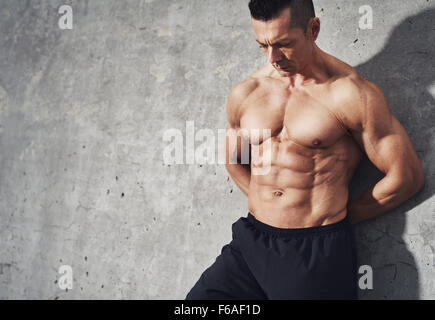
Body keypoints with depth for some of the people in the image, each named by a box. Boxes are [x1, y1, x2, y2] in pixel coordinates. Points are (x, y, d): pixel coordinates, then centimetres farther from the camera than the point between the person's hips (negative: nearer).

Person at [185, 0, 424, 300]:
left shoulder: (351, 93, -8)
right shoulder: (244, 95, 8)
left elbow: (408, 177, -4)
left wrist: (337, 218, 4)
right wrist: (270, 210, 13)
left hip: (319, 252, -4)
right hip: (251, 242, 5)